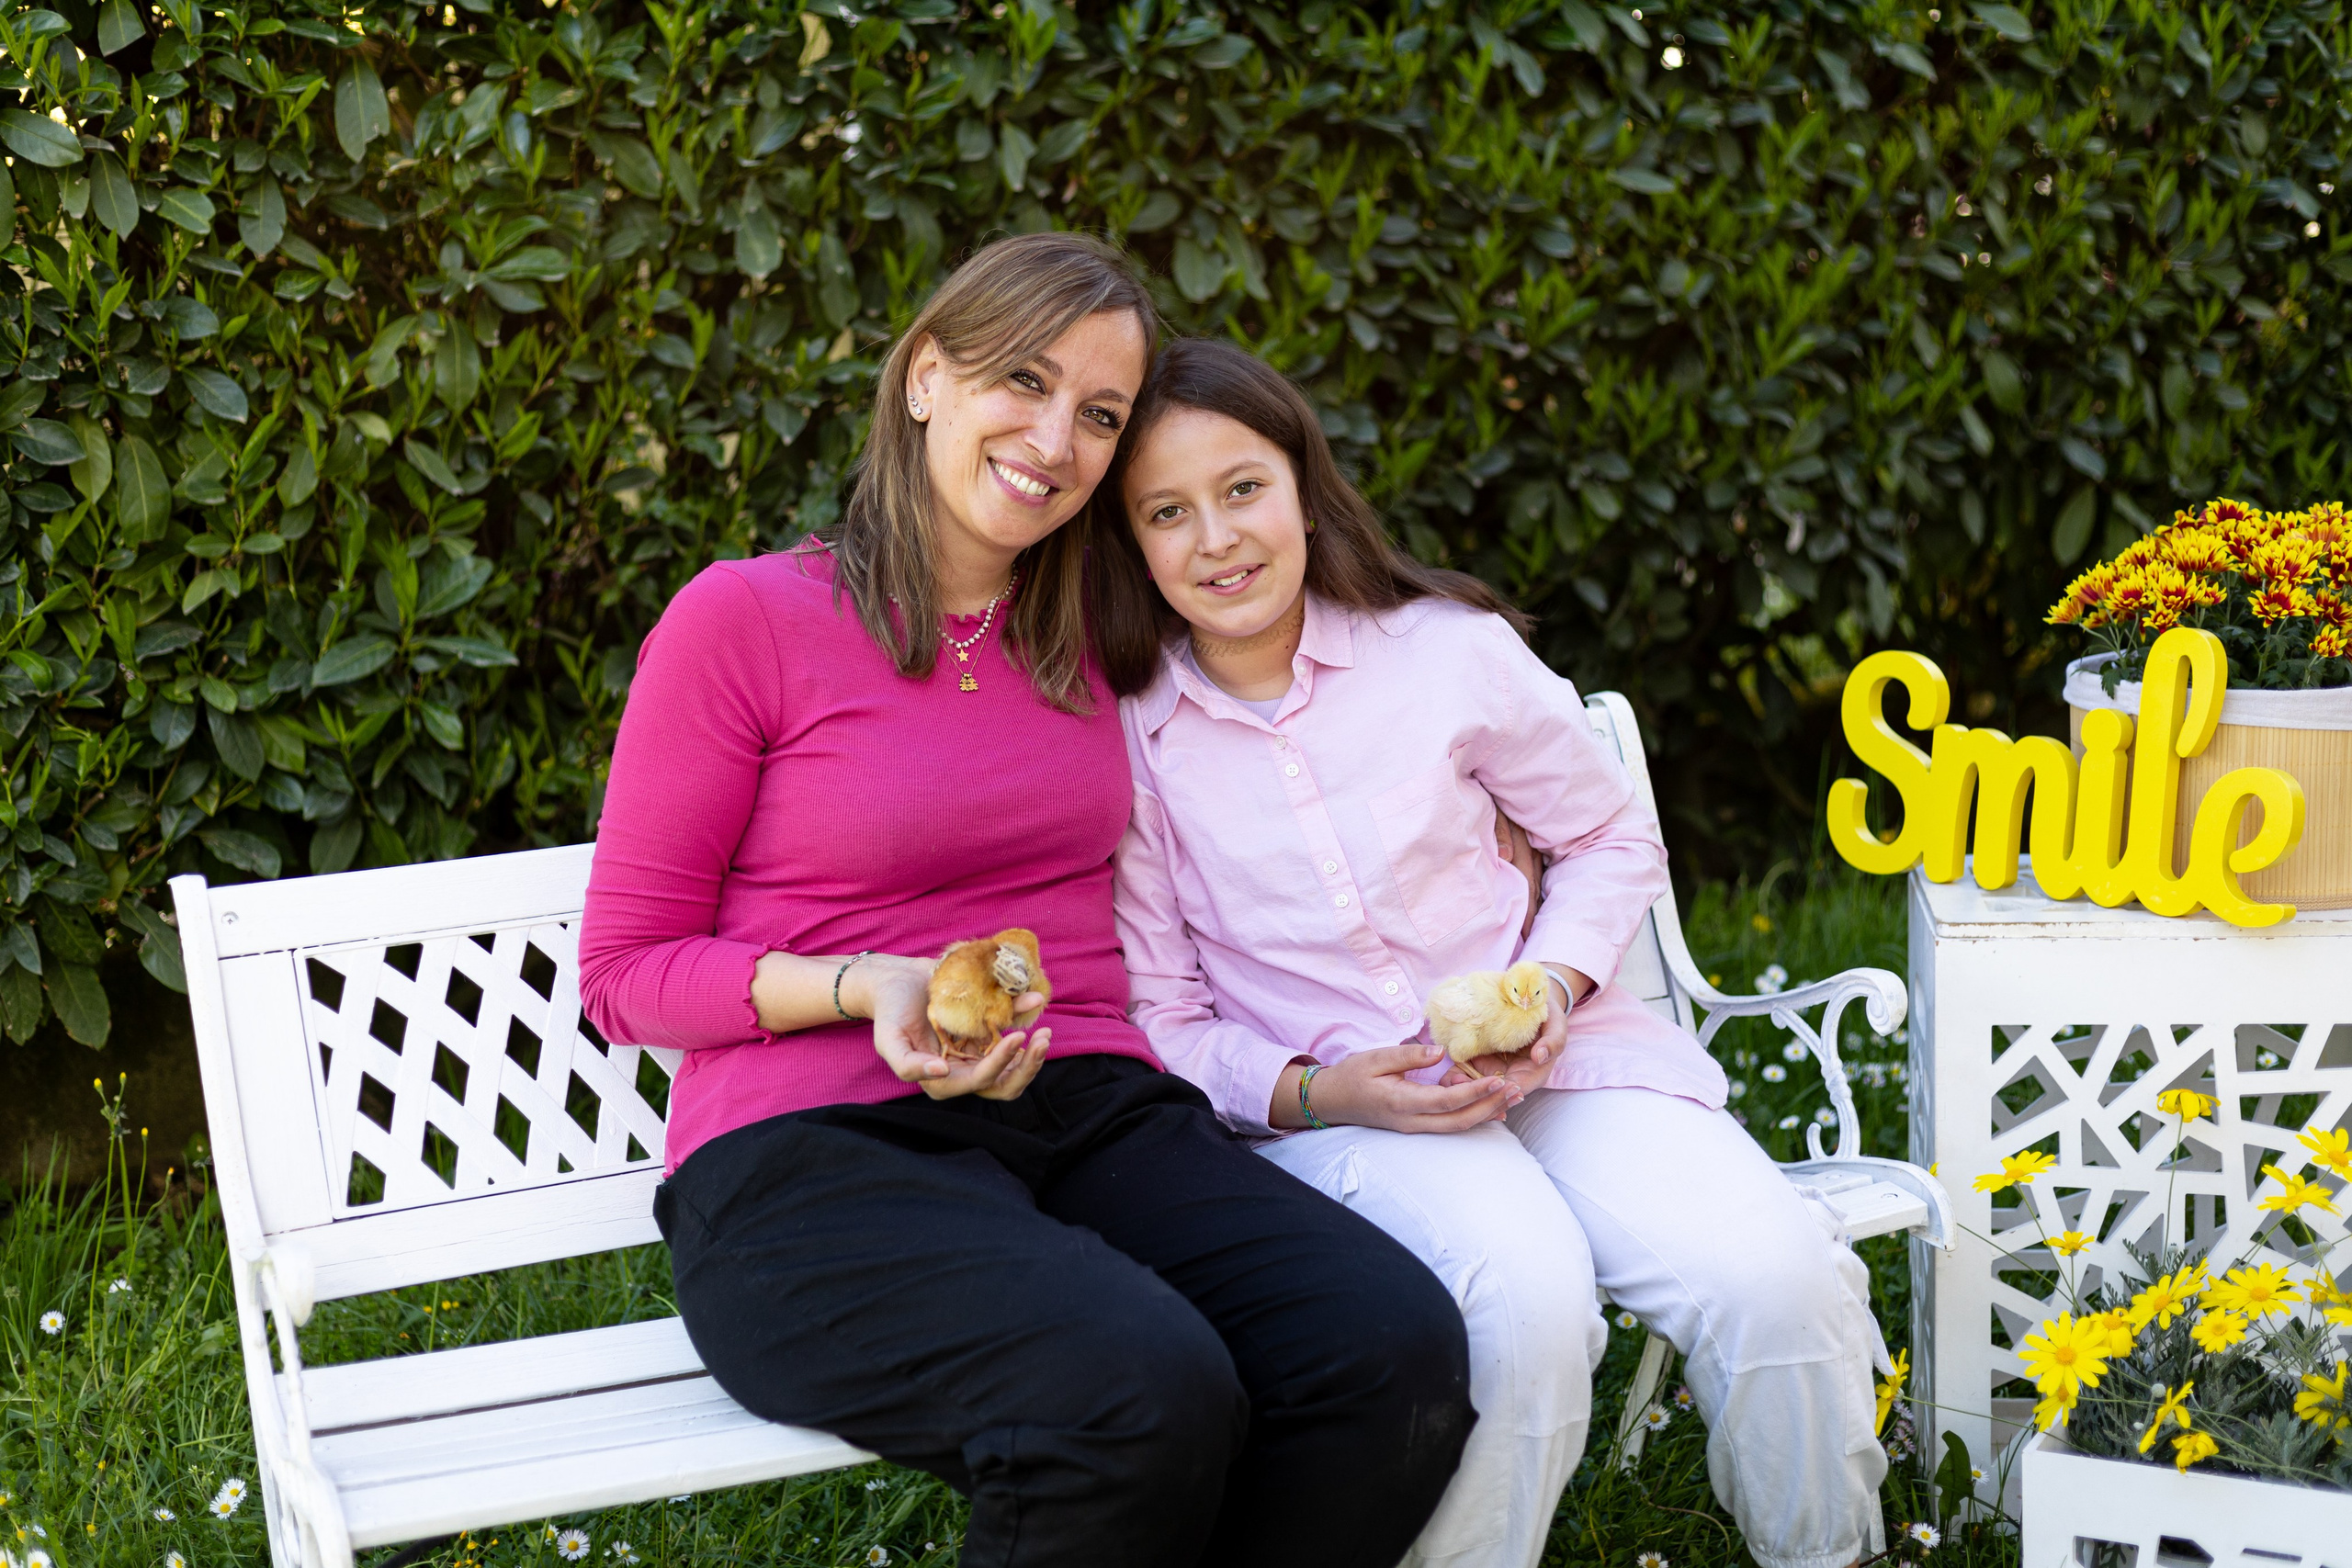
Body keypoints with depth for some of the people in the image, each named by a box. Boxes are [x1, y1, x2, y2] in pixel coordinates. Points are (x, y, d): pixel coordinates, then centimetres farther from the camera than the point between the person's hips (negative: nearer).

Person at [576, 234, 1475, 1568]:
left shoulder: (1096, 637, 16)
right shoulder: (745, 621, 0)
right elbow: (627, 972, 1)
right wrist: (869, 990, -15)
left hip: (1092, 1110, 5)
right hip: (809, 1154, -5)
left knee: (1399, 1348, -25)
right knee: (1144, 1396, -35)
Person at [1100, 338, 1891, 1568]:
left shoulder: (1450, 650, 0)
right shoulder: (1124, 737, -2)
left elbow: (1613, 838, 13)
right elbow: (1157, 1020, 2)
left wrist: (1554, 983, -5)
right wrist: (1311, 1093, -15)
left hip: (1548, 1054, 2)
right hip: (1317, 1107, -2)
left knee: (1768, 1277, -23)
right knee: (1522, 1292, -35)